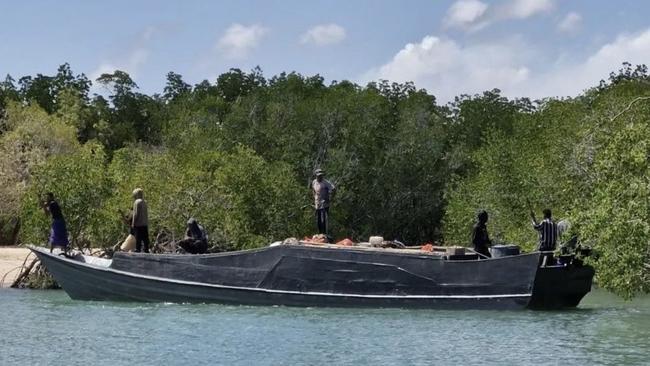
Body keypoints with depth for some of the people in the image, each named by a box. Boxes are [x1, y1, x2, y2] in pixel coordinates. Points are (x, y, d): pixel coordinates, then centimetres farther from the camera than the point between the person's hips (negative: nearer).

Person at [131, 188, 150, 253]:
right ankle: (146, 250, 10)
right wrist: (147, 222, 17)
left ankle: (138, 250, -5)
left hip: (138, 224, -7)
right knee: (145, 238, 9)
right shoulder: (144, 202, 13)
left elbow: (136, 213, -13)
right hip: (145, 224, 7)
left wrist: (133, 223, -10)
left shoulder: (137, 202, -10)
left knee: (138, 239, -5)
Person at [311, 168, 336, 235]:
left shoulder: (326, 182, -11)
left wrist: (329, 198, -18)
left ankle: (325, 234, -7)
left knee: (324, 220, -12)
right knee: (318, 221, 12)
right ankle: (320, 234, 23)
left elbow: (333, 189, -20)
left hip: (324, 205, -7)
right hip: (317, 205, 7)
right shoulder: (314, 182, 10)